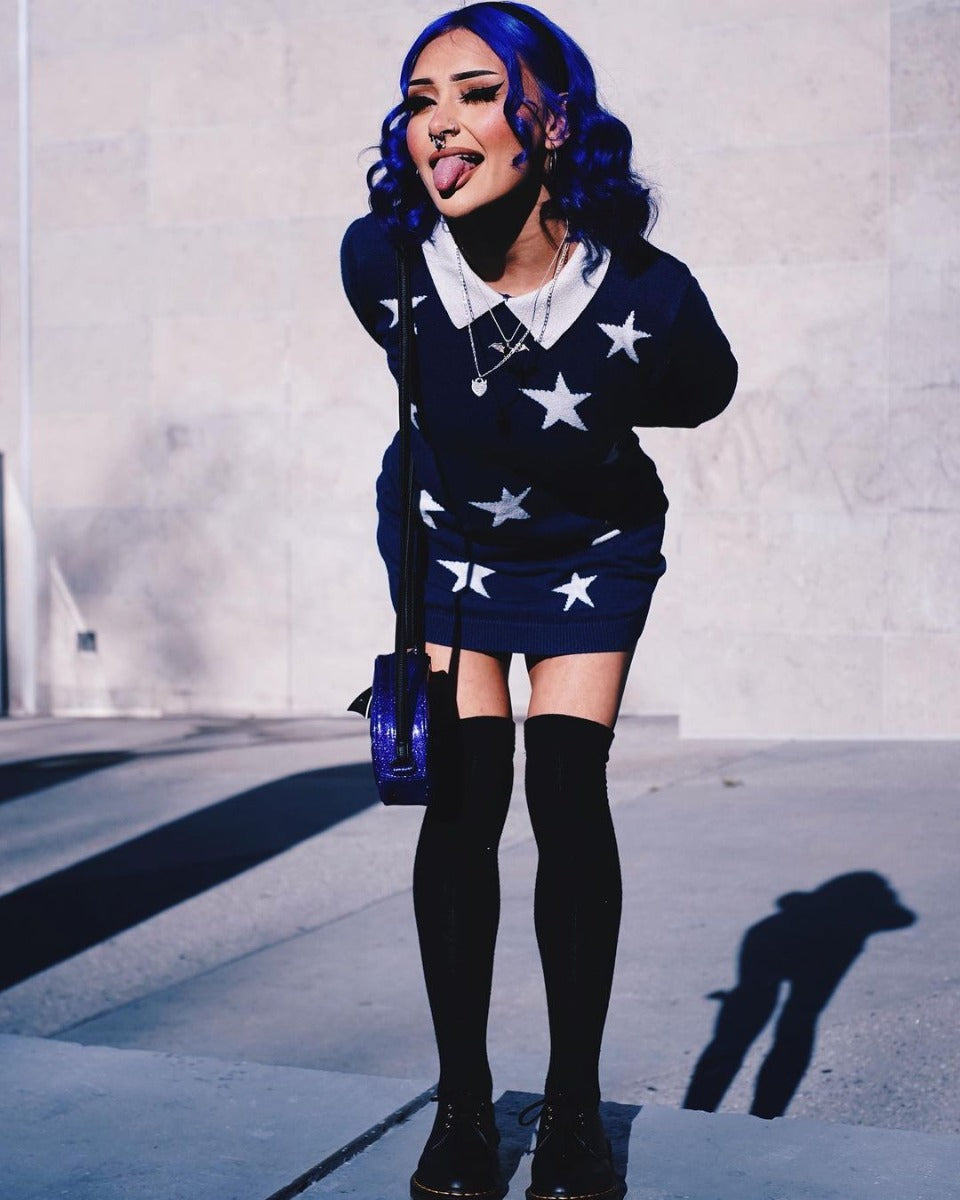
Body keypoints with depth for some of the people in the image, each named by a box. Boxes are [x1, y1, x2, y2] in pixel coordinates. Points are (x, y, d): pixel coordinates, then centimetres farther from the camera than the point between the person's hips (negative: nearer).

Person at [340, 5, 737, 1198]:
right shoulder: (381, 260, -25)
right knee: (464, 797, -7)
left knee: (569, 795, -10)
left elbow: (698, 397, -7)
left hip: (590, 547, -1)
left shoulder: (647, 296, -32)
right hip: (444, 531, 1)